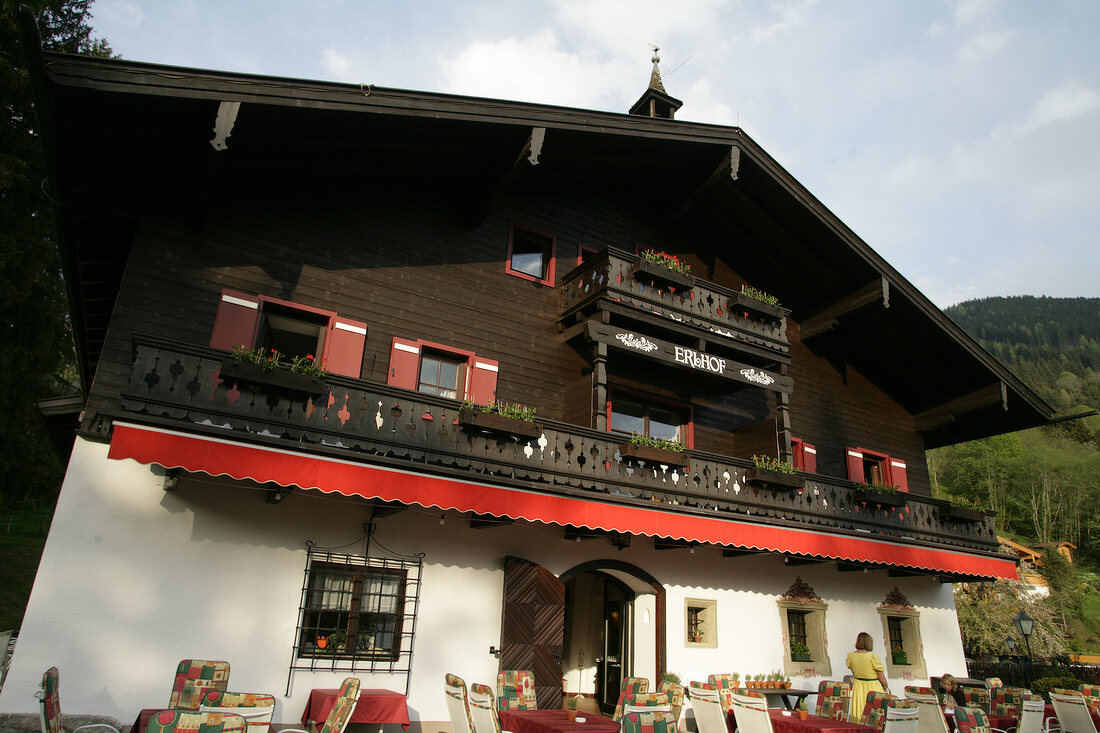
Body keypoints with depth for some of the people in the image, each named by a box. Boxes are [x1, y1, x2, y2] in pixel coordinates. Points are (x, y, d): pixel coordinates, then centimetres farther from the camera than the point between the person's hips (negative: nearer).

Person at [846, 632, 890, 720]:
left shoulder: (851, 656, -3)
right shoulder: (873, 657, -18)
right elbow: (881, 677, -10)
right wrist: (886, 687, 7)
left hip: (858, 688, 5)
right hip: (873, 688, -4)